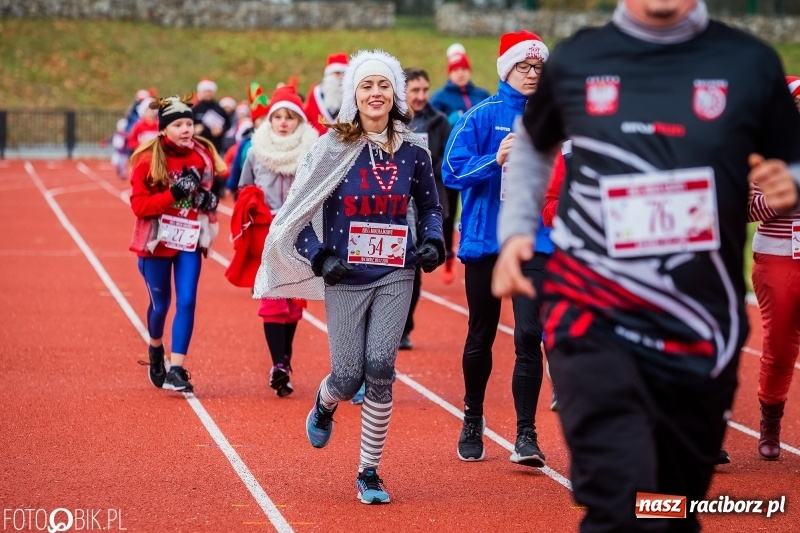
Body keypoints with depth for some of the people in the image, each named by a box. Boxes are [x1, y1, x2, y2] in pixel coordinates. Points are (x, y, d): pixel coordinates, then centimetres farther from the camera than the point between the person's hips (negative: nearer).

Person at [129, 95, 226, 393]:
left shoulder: (203, 154, 1)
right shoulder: (148, 159, -12)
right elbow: (139, 205, -16)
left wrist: (208, 201, -6)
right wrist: (173, 194, -27)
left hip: (189, 240, 2)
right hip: (156, 241, -2)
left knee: (187, 302, -9)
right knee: (160, 304, 10)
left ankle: (176, 369, -7)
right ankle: (156, 351, 40)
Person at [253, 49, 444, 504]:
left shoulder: (413, 152, 3)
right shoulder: (334, 149, -4)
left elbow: (431, 207, 17)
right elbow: (297, 213, 0)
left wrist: (433, 243, -1)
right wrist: (319, 258, -11)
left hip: (396, 276, 1)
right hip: (346, 278, -1)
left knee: (380, 369, -11)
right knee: (348, 376, -3)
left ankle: (369, 472, 4)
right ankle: (325, 406, 38)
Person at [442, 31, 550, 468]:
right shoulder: (483, 116, -2)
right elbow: (452, 170, -9)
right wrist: (495, 159, -23)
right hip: (485, 240, 0)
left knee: (529, 336, -11)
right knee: (481, 336, 12)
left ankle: (526, 435, -8)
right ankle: (473, 420, 32)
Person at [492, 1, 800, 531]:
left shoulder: (750, 63, -1)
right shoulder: (575, 61, 3)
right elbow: (532, 145, 23)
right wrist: (516, 230, 10)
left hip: (700, 333, 2)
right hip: (592, 321, -1)